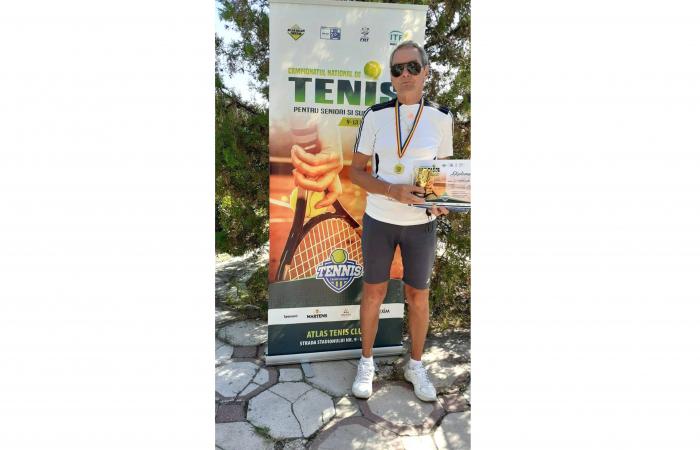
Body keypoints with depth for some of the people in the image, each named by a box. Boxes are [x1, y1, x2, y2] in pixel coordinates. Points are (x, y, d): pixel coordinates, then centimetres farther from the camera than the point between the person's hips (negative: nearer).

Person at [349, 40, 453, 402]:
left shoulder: (440, 118, -1)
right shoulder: (375, 116, -4)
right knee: (373, 292, 10)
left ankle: (416, 366, 33)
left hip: (421, 224, 1)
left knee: (418, 296, 11)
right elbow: (356, 172, -3)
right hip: (378, 220, 0)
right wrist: (392, 190, -20)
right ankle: (366, 362, 31)